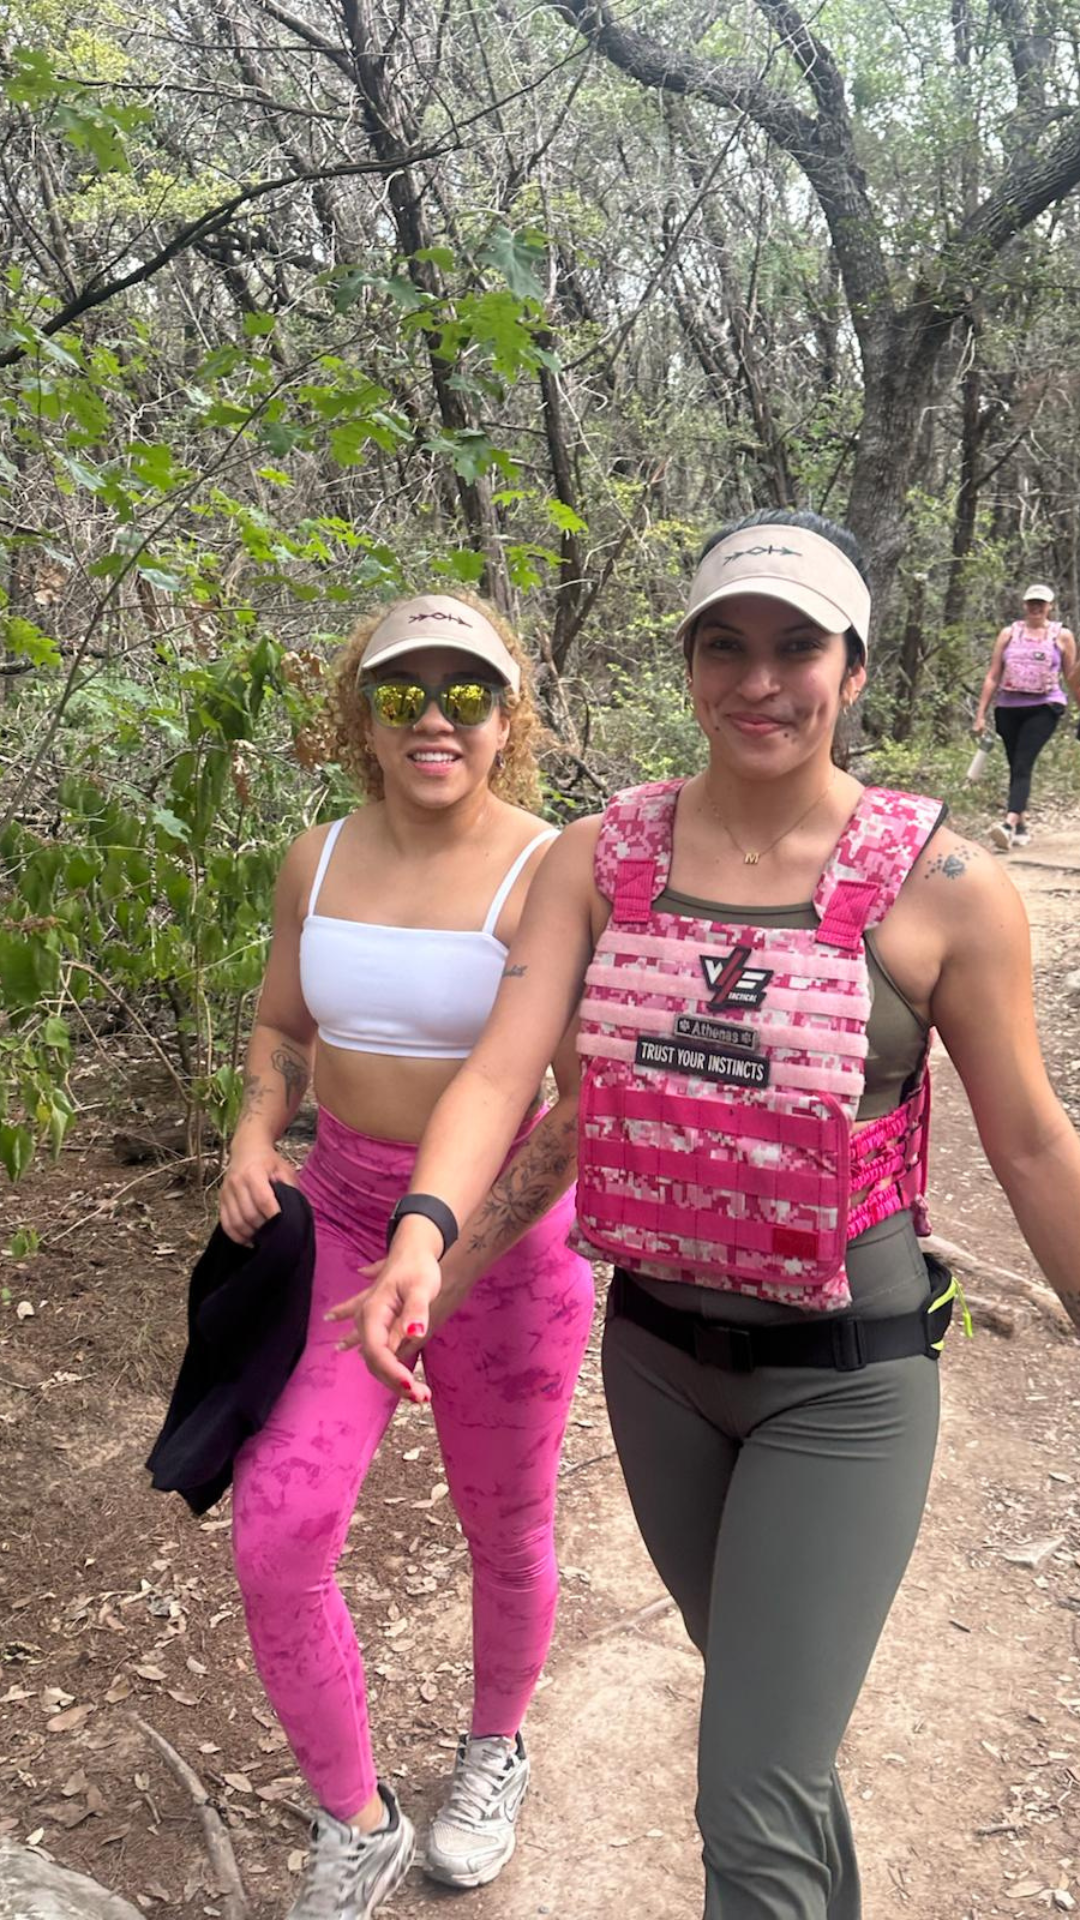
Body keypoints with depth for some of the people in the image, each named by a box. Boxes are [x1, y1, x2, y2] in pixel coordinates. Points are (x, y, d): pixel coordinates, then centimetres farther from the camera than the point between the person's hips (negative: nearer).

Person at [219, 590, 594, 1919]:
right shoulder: (318, 860, 1)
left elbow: (588, 1101, -17)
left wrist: (458, 1255, -19)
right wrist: (255, 1137, -5)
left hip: (503, 1230, -3)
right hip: (338, 1216, 4)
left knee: (504, 1534, 16)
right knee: (273, 1536, -5)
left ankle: (494, 1746, 49)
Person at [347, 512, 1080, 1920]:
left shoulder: (942, 888, -14)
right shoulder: (601, 858, -6)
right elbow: (501, 1070, -15)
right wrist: (420, 1242, -32)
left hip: (843, 1384, -4)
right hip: (655, 1352, 4)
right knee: (762, 1696, 28)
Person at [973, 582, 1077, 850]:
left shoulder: (1062, 636, 6)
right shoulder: (1009, 633, 10)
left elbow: (1072, 677, 11)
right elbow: (993, 676, 9)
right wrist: (981, 714, 5)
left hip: (1044, 708, -3)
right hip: (1008, 708, 3)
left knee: (1023, 765, -18)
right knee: (1016, 767, 8)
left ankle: (1009, 824, -32)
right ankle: (1021, 826, 19)